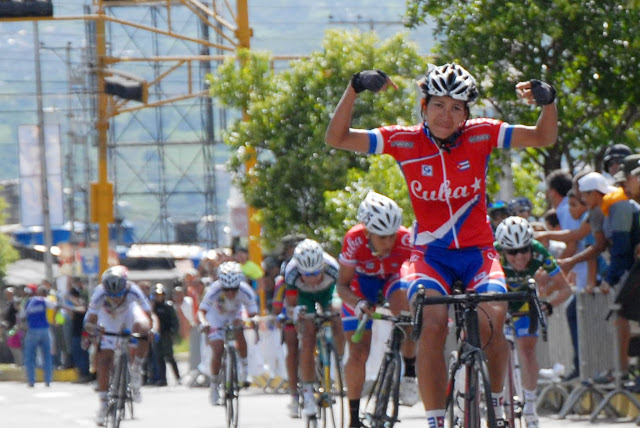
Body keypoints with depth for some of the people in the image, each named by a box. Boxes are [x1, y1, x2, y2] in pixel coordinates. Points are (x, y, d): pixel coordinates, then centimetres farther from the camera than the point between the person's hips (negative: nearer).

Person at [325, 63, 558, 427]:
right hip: (431, 253, 0)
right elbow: (337, 138, -10)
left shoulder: (481, 135, -5)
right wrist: (355, 89, -23)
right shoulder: (405, 141, -7)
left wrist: (548, 100, -23)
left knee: (492, 318, -27)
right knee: (434, 323, -28)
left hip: (477, 250, 0)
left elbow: (544, 137, -4)